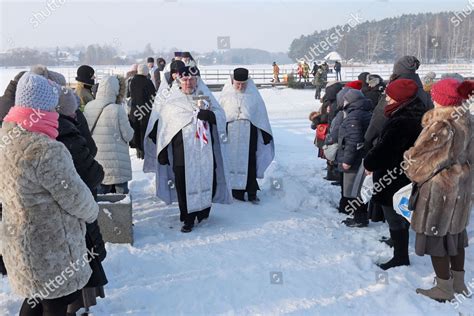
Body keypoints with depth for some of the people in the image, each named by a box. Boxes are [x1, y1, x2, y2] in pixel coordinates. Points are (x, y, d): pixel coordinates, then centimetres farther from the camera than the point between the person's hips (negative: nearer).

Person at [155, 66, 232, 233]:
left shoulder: (205, 96, 12)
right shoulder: (172, 102, 5)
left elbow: (220, 116, 3)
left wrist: (208, 113, -17)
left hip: (205, 152, 2)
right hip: (183, 153, -2)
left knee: (208, 181, 6)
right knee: (185, 185, 0)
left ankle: (203, 213, 29)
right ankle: (188, 219, 15)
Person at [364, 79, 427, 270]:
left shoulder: (401, 122, -27)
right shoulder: (415, 115, 6)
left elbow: (384, 149, -26)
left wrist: (369, 163, -9)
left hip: (393, 179, -10)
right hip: (406, 177, 10)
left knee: (395, 219, 3)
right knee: (401, 216, 24)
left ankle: (400, 258, 17)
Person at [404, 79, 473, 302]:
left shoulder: (442, 126, -24)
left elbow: (418, 156, -17)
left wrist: (412, 172, -1)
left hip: (439, 187, -9)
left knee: (435, 235, 5)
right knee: (455, 232, 20)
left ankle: (444, 288, 18)